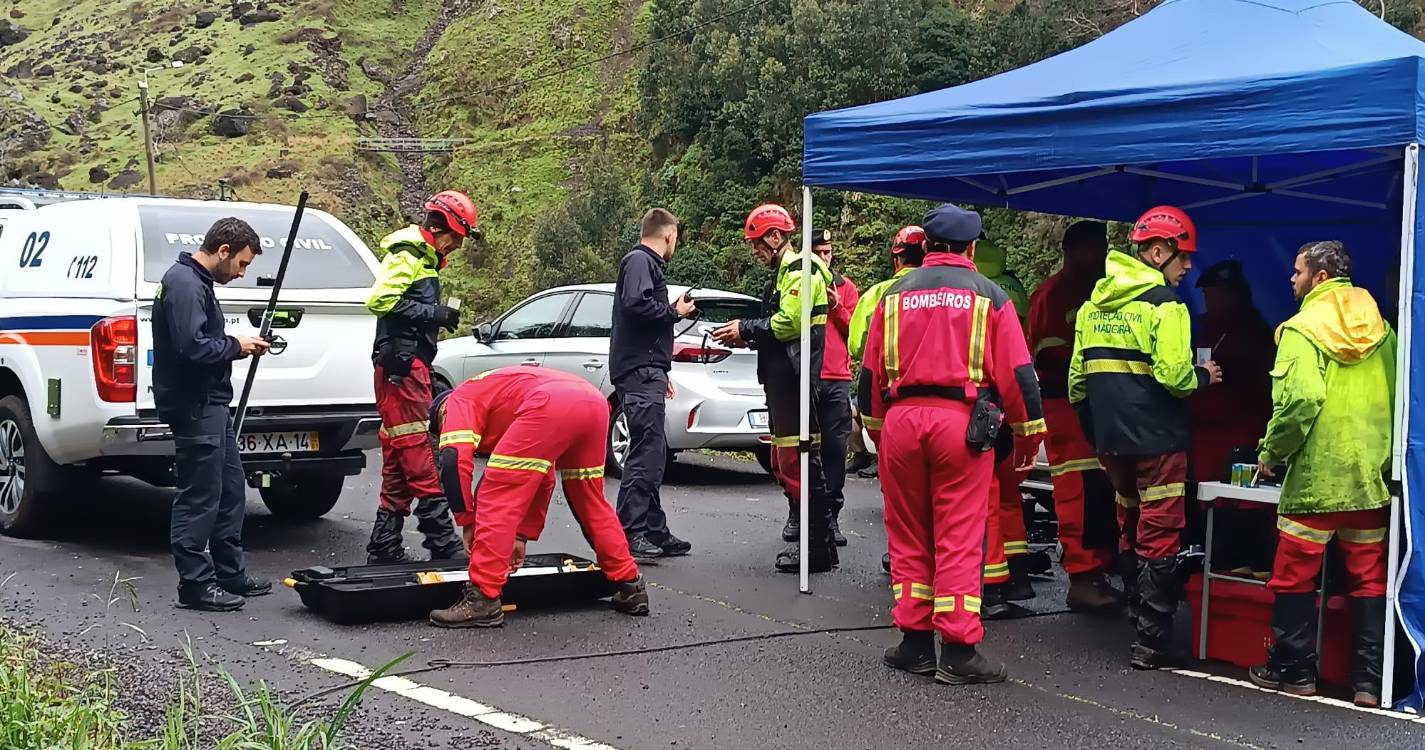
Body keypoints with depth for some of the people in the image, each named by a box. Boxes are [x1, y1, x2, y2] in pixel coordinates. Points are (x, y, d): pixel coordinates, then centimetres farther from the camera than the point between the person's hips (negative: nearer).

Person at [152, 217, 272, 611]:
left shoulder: (197, 281, 16)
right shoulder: (184, 283, -17)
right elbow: (192, 348, -26)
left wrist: (241, 344, 6)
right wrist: (236, 346, -11)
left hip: (210, 405, 11)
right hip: (195, 407, -11)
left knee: (230, 491, 15)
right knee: (199, 498, -4)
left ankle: (231, 575, 24)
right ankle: (195, 584, 4)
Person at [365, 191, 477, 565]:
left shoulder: (424, 258, 21)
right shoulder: (407, 255, -9)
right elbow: (378, 300, -20)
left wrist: (438, 317, 6)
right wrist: (432, 313, -17)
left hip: (411, 369, 10)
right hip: (400, 369, -10)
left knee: (399, 463, 10)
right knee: (418, 460, -9)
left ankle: (384, 549, 14)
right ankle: (443, 542, -10)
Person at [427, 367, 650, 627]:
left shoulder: (458, 402, 22)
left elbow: (454, 460, 2)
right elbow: (540, 480, 42)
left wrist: (467, 521, 12)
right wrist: (523, 535, 42)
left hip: (551, 406, -8)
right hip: (593, 401, 8)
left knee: (496, 500, 2)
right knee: (591, 503, 26)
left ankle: (483, 600, 0)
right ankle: (630, 587, 32)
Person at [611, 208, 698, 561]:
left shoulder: (646, 262, 25)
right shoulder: (640, 261, -6)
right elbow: (636, 304, -24)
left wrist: (660, 374, 29)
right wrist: (676, 312, -8)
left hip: (644, 372, 11)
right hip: (640, 372, -11)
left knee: (653, 454, 12)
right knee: (646, 453, -13)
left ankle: (655, 532, 17)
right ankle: (630, 534, -14)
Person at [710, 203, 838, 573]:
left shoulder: (800, 269, -9)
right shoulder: (784, 273, 23)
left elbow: (789, 323, -20)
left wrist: (745, 329, -10)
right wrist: (746, 336, 8)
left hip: (795, 380, -11)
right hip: (782, 379, 11)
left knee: (800, 461, -11)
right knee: (784, 461, 14)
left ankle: (819, 547, -8)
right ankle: (807, 538, 21)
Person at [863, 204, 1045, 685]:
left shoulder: (895, 295, 11)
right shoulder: (988, 296, 4)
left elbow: (872, 370, 13)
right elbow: (1016, 371, 1)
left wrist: (876, 427, 23)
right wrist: (1028, 432, 10)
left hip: (901, 418, 3)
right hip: (962, 421, -2)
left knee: (908, 536, 12)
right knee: (960, 538, 0)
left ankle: (915, 642, 17)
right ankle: (958, 652, 0)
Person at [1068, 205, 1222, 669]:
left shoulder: (1094, 304, 11)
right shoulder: (1164, 305, -11)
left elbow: (1077, 380, 13)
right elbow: (1174, 376, -21)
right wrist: (1203, 376, -1)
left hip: (1111, 440, 7)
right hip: (1157, 439, -7)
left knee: (1130, 531, 18)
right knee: (1159, 539, 0)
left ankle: (1136, 616, 25)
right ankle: (1151, 644, 1)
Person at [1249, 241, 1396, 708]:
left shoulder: (1303, 329, -10)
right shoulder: (1379, 328, 8)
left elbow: (1300, 399, -22)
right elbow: (1395, 395, 9)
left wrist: (1272, 452, -9)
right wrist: (1383, 451, 19)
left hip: (1316, 476, -5)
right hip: (1372, 476, 5)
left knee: (1294, 576, 7)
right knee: (1369, 579, 10)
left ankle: (1293, 670, 13)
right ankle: (1369, 680, 10)